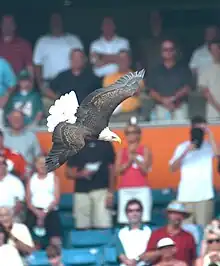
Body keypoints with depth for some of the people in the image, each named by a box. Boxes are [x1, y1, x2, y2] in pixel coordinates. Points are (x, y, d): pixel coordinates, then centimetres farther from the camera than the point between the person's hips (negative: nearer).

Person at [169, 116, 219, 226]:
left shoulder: (209, 146, 5)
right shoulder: (182, 147, 10)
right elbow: (172, 168, 3)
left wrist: (209, 133, -10)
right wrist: (186, 152, -9)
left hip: (205, 195, -2)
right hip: (185, 195, 2)